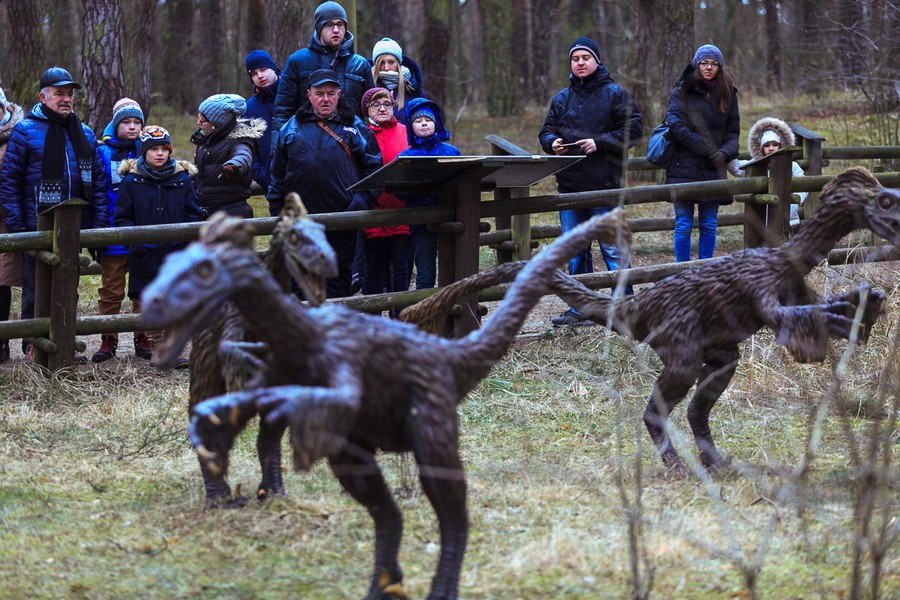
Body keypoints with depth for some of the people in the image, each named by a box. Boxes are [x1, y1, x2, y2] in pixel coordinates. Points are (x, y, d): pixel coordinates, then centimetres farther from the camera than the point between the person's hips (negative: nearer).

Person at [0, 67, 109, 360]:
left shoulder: (85, 134, 11)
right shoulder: (25, 131, -4)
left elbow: (99, 182, 13)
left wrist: (99, 225, 4)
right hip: (37, 230, -4)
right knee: (36, 292, 1)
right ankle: (34, 349, 9)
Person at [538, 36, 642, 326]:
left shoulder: (615, 94, 0)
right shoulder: (561, 99, 14)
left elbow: (634, 129, -5)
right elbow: (546, 131, 18)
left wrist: (599, 143, -15)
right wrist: (552, 142, -6)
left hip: (605, 183, -5)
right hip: (569, 185, 5)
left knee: (613, 249, -4)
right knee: (575, 250, 9)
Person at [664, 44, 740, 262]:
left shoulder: (727, 94, 10)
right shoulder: (682, 91, -1)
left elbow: (733, 131, 10)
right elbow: (677, 126, -10)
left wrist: (725, 153, -12)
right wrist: (707, 149, -15)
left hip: (713, 170, 3)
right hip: (684, 168, -3)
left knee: (709, 225, 6)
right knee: (683, 225, -4)